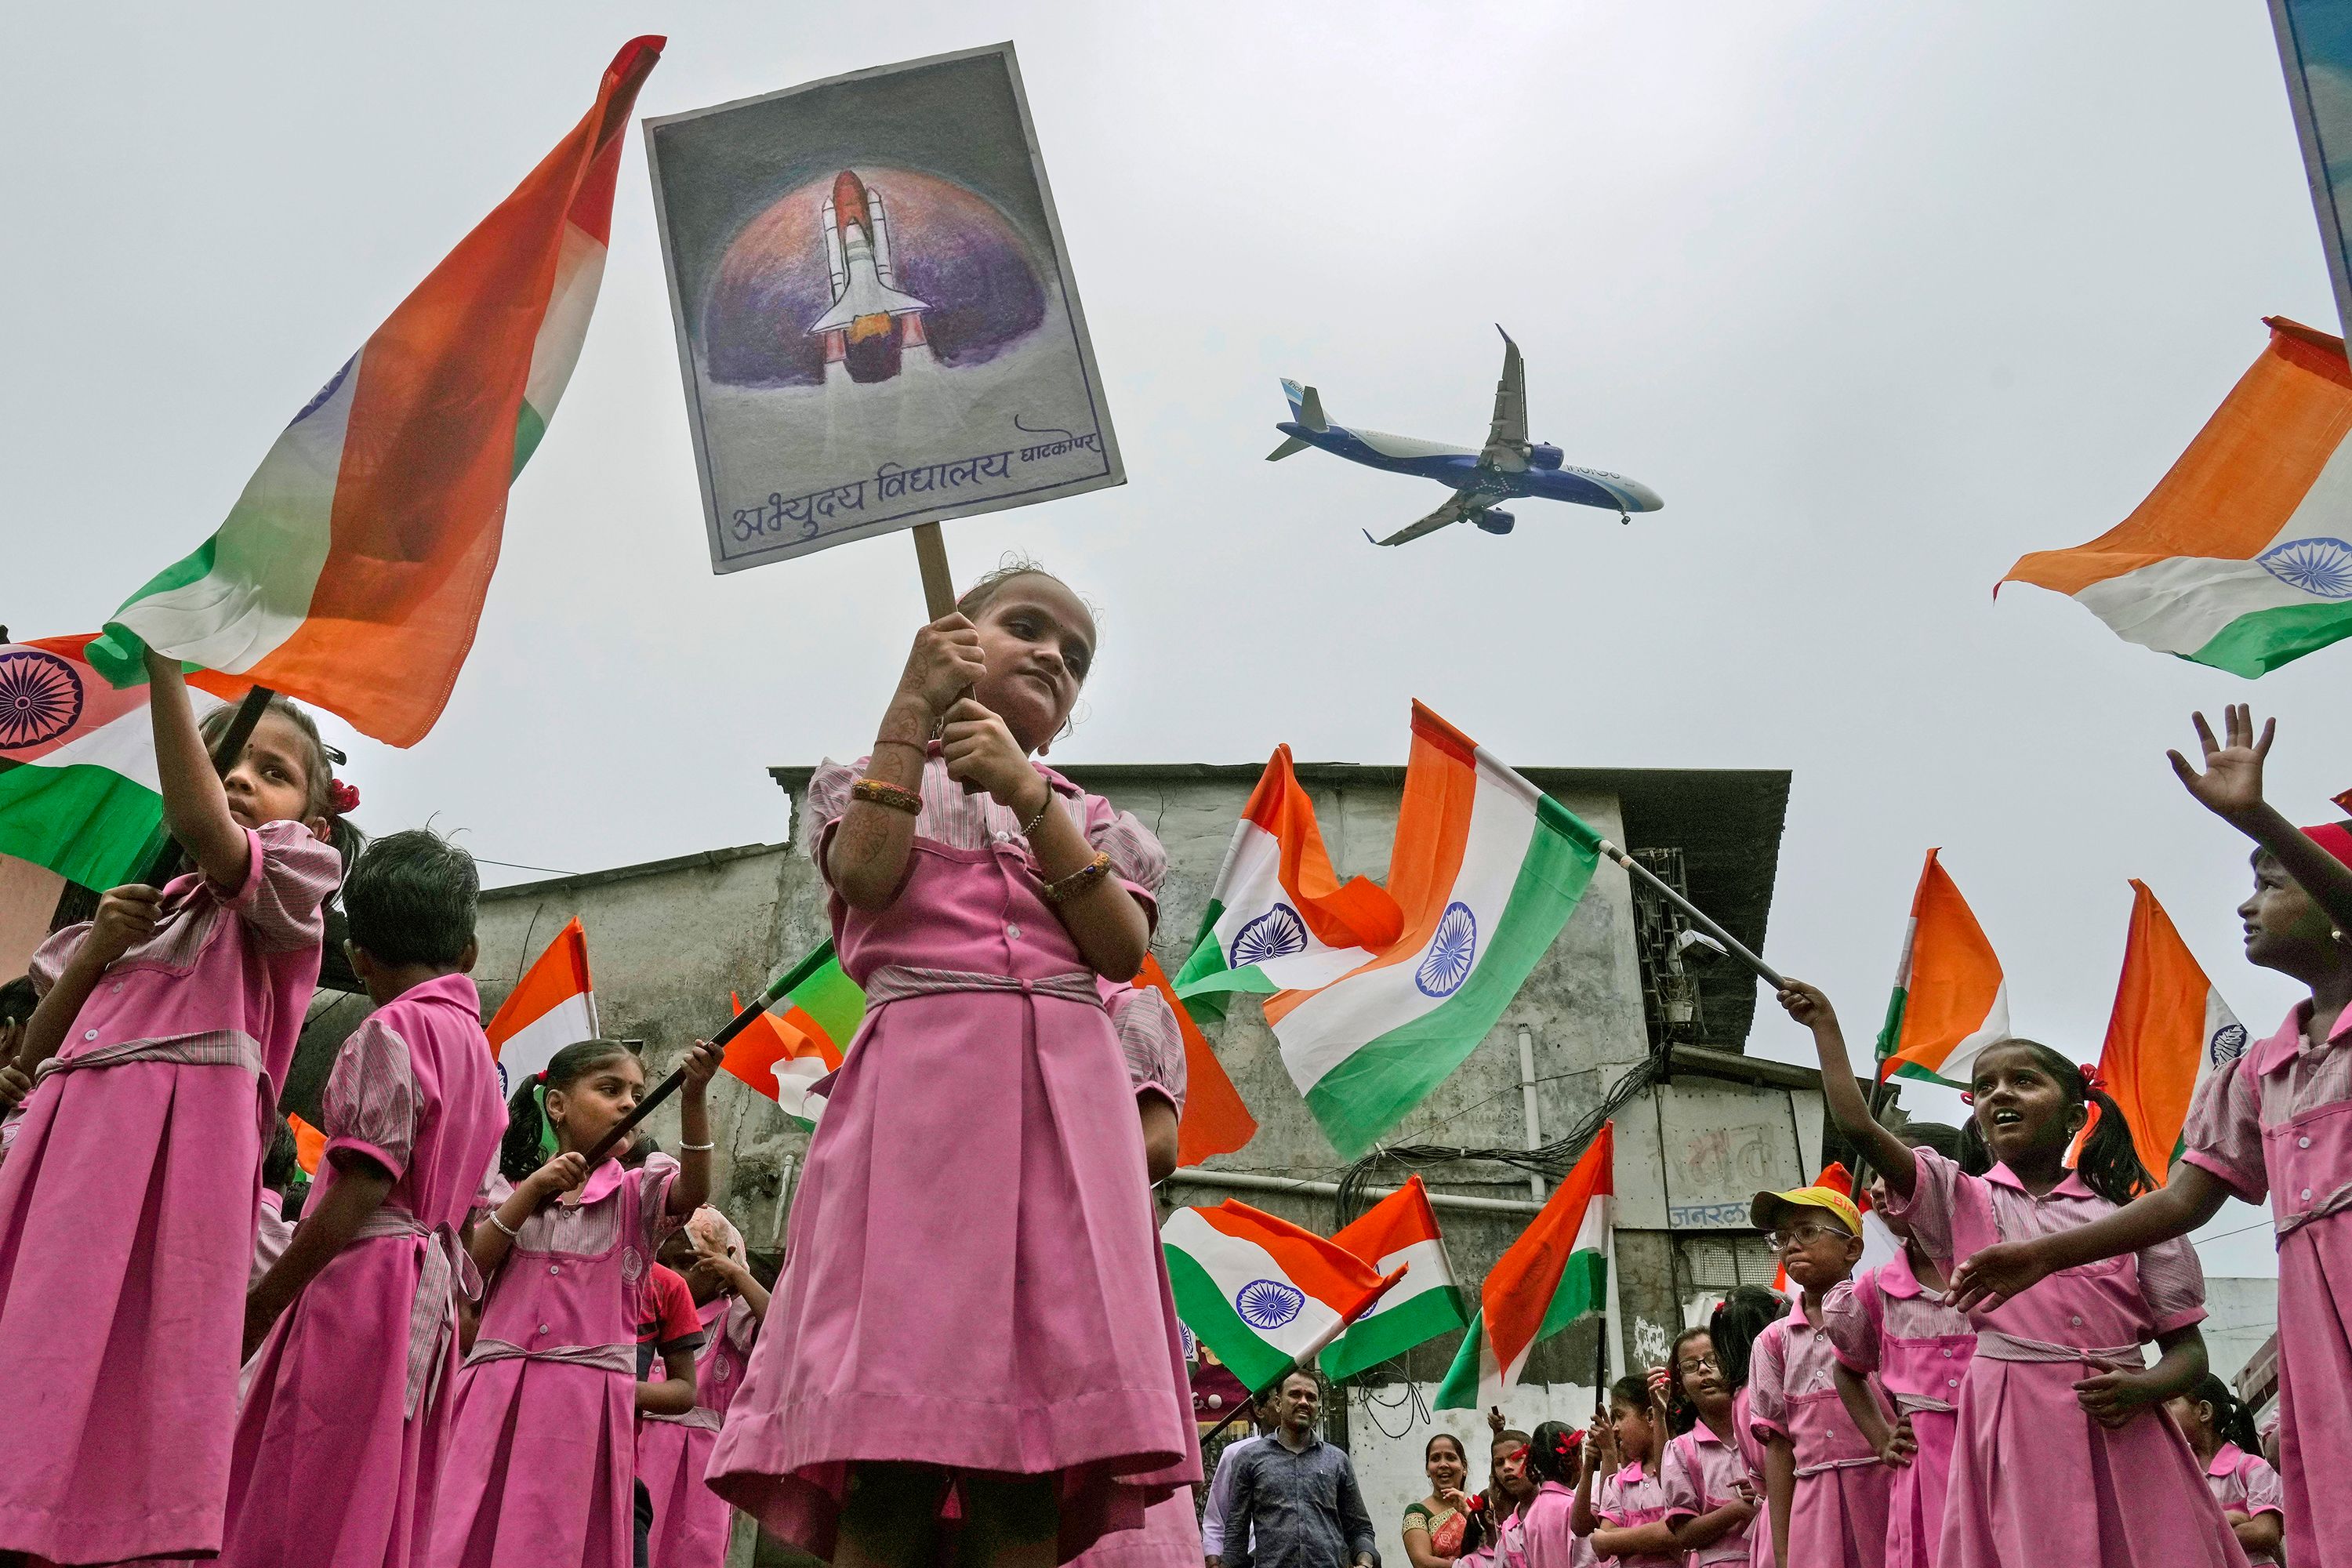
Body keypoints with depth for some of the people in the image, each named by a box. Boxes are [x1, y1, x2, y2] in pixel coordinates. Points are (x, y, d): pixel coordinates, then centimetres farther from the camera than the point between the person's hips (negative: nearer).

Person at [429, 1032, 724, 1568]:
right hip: (499, 1390, 2)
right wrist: (532, 1189, -6)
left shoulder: (637, 1193, 9)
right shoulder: (514, 1189, 15)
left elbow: (694, 1190, -13)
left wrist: (693, 1097, -29)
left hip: (589, 1395, -1)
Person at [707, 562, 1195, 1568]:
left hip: (1065, 1100, 2)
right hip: (920, 1086, -2)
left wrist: (1028, 794, -2)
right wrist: (912, 705, 3)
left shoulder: (1086, 816, 26)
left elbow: (1123, 948, 6)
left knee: (1028, 1470, -7)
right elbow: (868, 874, -3)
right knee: (891, 1455, -13)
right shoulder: (883, 784, 21)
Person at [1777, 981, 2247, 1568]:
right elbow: (1860, 1127, -2)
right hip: (2013, 1432, 0)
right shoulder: (1961, 1201, 10)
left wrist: (2142, 1388, -11)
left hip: (2121, 1432, 1)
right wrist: (1825, 1024, 1)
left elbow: (2189, 1349, 10)